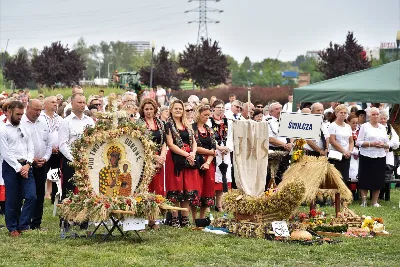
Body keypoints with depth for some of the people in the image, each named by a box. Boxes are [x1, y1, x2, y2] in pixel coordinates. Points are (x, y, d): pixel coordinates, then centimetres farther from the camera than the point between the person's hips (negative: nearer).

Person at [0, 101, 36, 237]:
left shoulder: (24, 129, 14)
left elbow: (30, 149, 11)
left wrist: (27, 165, -5)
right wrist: (19, 168, -12)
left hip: (25, 167, 5)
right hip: (11, 167, -5)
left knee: (31, 196, -5)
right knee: (12, 200, 3)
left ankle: (22, 225, 7)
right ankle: (12, 228, 16)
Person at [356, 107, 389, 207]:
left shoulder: (382, 128, 15)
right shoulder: (364, 126, 3)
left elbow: (388, 145, 16)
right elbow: (359, 142, -4)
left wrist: (383, 145, -7)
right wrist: (370, 144, -17)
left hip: (380, 157, 4)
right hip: (367, 157, -4)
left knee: (378, 180, 3)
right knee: (365, 180, -3)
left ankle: (375, 202, 10)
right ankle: (364, 201, 3)